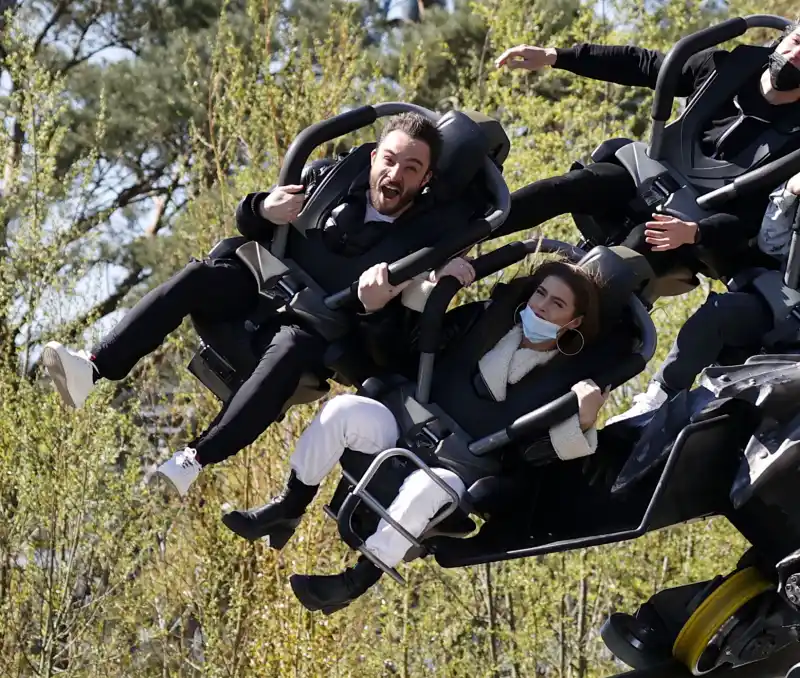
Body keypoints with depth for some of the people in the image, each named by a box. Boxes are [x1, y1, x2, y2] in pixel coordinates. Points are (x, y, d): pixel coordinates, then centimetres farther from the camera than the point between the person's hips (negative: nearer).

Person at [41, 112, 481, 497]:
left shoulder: (428, 234, -12)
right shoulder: (334, 180, -4)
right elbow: (247, 226, 8)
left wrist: (379, 303, -38)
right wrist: (262, 211, -15)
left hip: (321, 335, -4)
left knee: (290, 347, -37)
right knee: (200, 276, -23)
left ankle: (197, 458, -45)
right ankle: (93, 369, -33)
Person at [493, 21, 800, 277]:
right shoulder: (726, 69, -4)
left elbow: (754, 214, -19)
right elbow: (638, 64, 1)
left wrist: (694, 232, -38)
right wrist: (553, 56, -4)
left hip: (696, 216, -4)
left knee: (643, 245, -34)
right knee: (568, 186, -20)